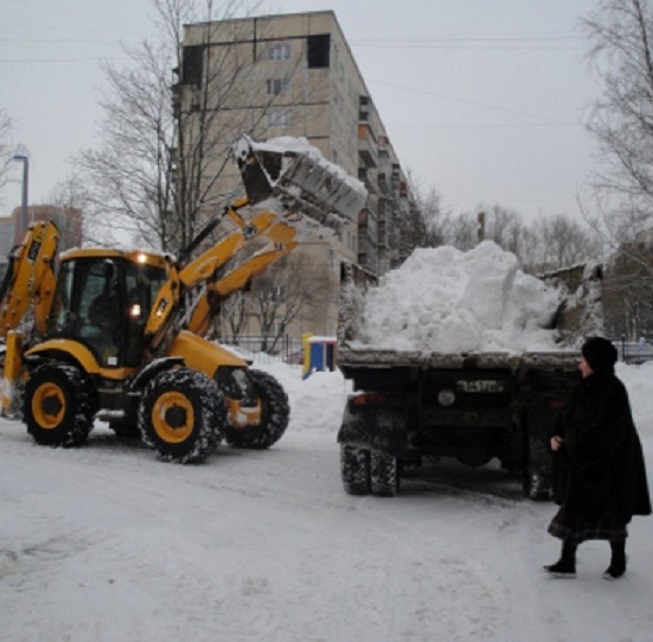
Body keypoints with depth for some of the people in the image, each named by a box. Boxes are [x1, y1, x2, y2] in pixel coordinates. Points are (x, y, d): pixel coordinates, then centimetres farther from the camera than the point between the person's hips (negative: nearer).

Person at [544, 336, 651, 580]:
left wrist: (573, 445, -19)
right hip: (579, 462, 7)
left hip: (607, 463, -7)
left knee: (612, 514, 10)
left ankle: (618, 562, 30)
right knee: (572, 509, 7)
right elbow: (566, 416, 11)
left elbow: (606, 431, -23)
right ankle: (567, 563, 16)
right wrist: (556, 436, -7)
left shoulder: (613, 390, -19)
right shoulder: (584, 388, 4)